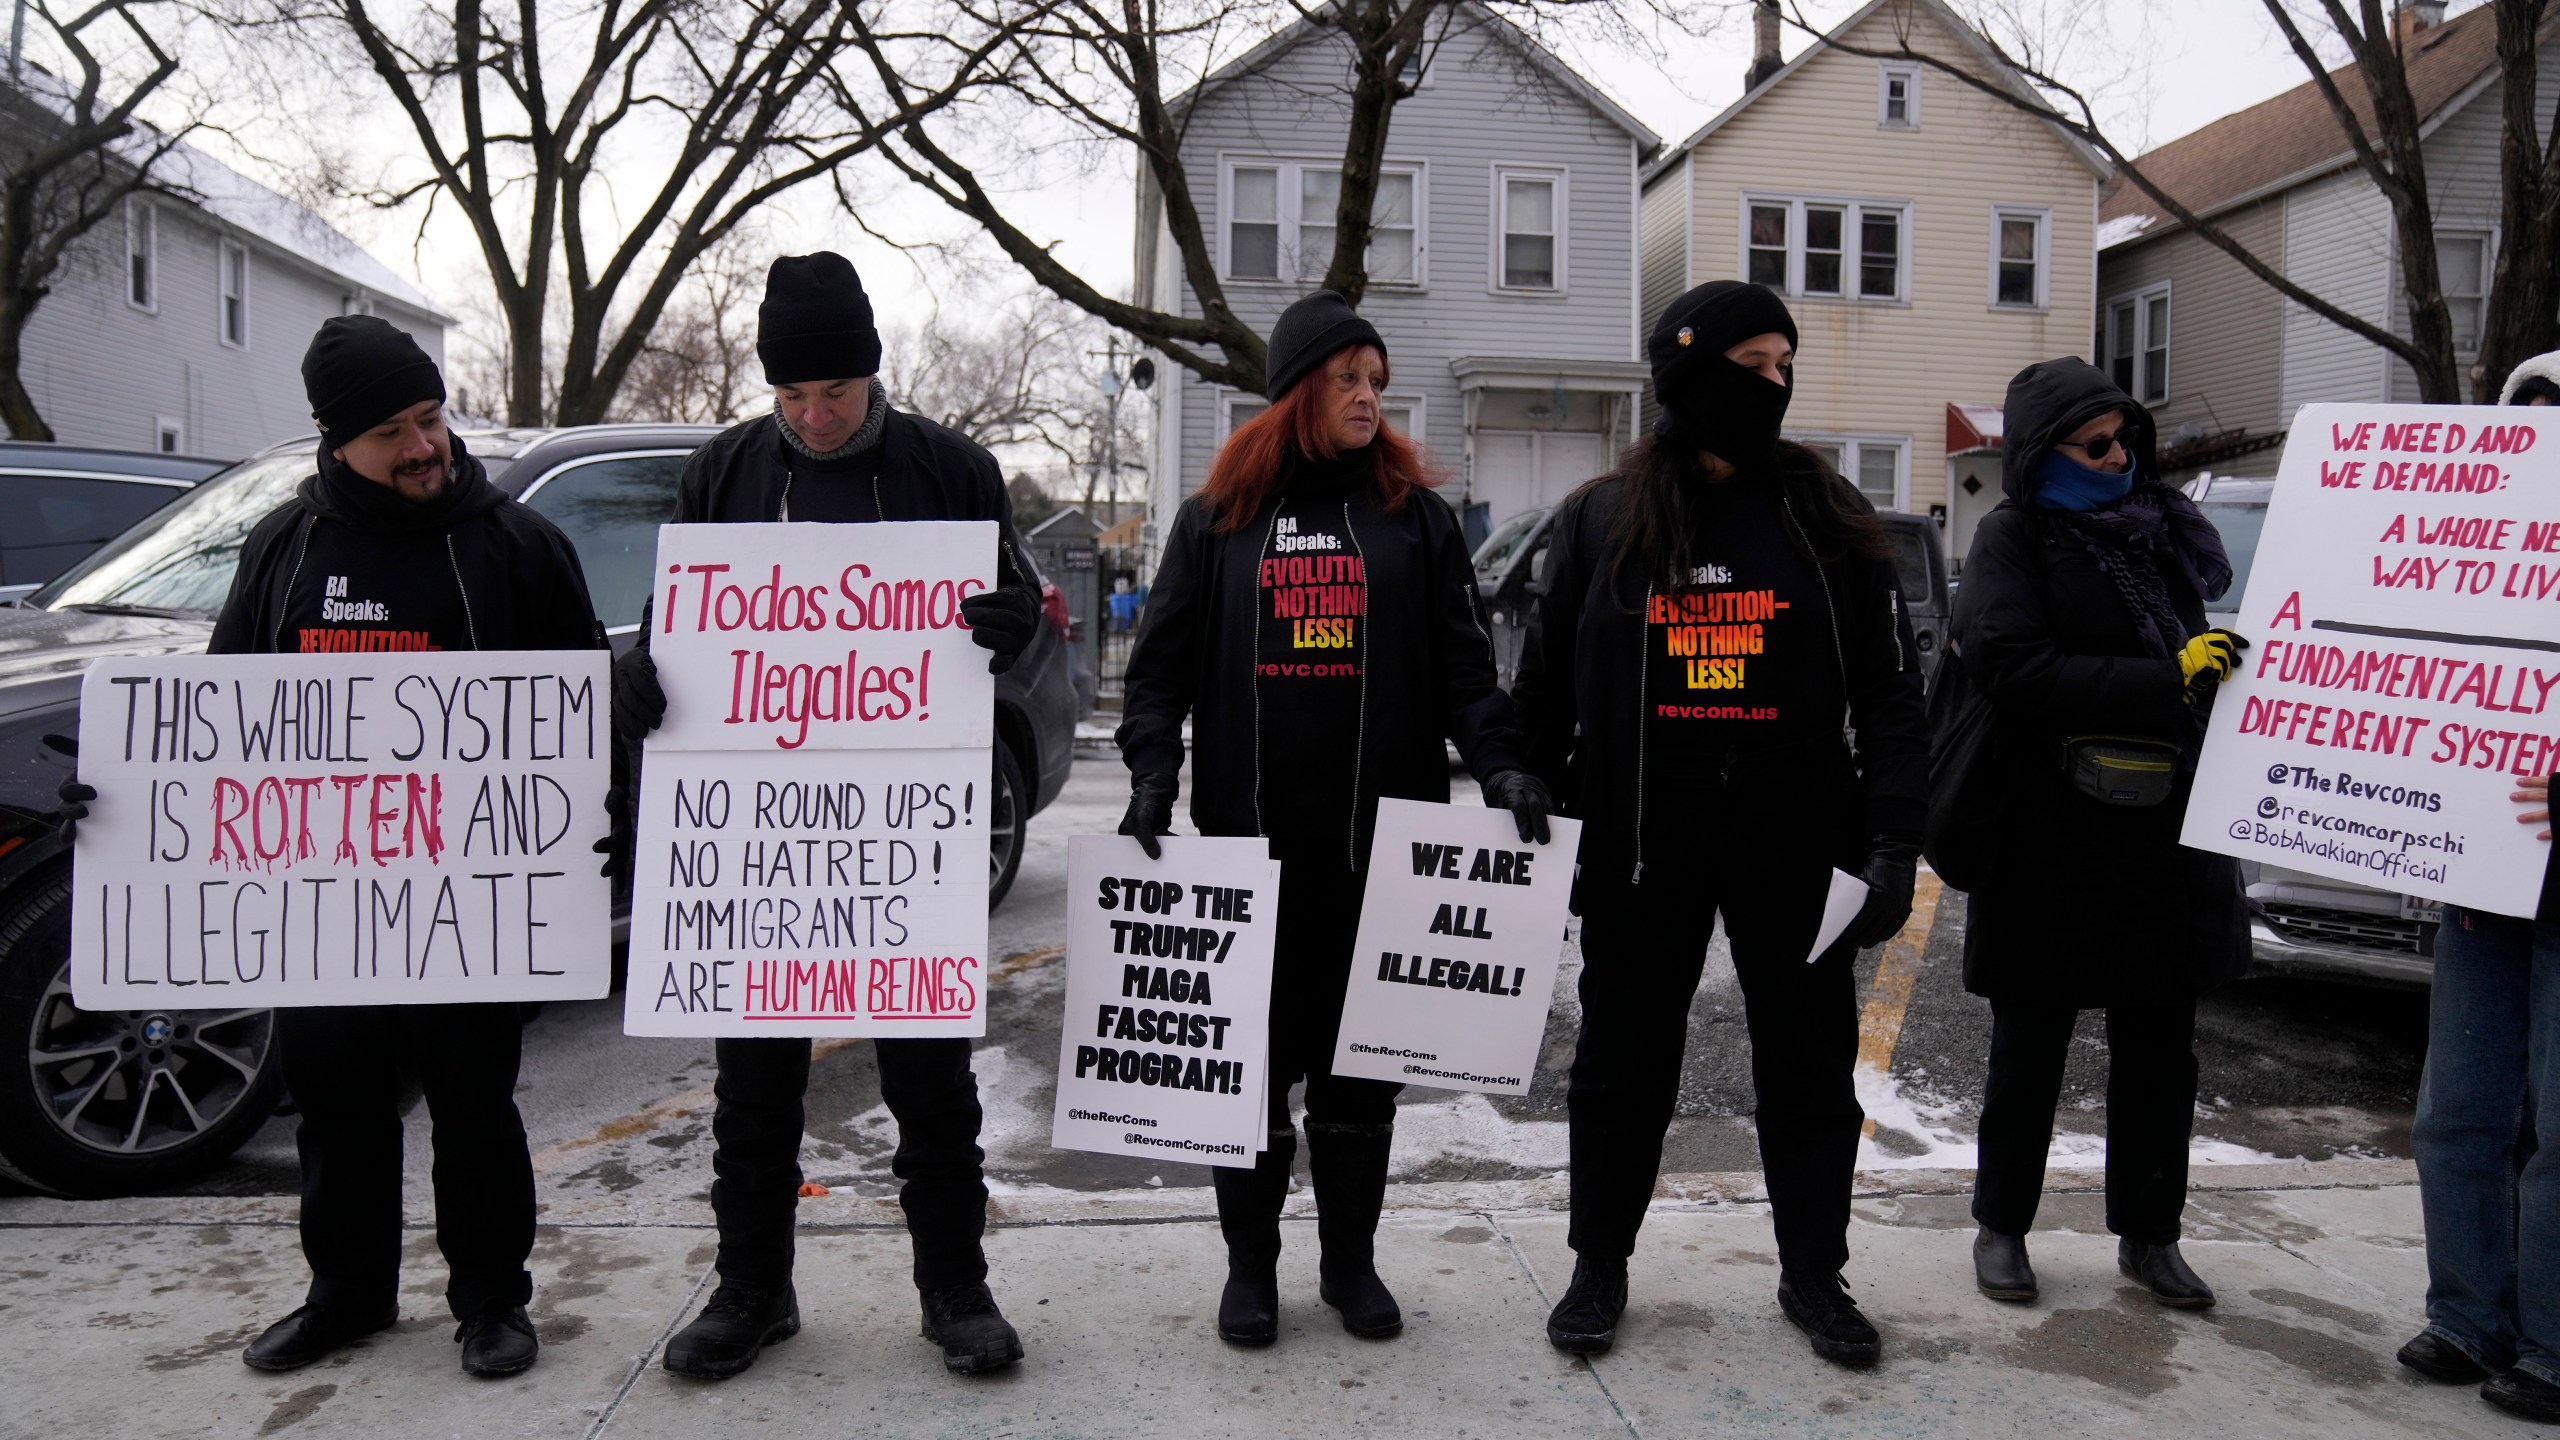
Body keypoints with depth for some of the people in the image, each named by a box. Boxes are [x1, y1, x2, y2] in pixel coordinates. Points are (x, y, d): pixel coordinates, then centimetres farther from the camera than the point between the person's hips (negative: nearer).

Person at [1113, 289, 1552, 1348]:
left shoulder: (1416, 515, 9)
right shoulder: (1217, 517, 8)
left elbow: (1461, 662, 4)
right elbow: (1162, 663, 5)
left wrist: (1499, 764, -10)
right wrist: (1152, 776, -8)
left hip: (1384, 836, 1)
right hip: (1251, 834, 0)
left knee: (1361, 1056, 8)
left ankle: (1350, 1260, 24)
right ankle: (1251, 1263, 22)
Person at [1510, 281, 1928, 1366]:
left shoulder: (1830, 522, 3)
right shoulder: (1601, 520, 1)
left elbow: (1891, 693, 2)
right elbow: (1544, 688, 5)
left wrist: (1894, 840, -7)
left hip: (1797, 842, 1)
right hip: (1642, 843, -1)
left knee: (1810, 1061, 11)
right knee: (1624, 1060, 10)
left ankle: (1813, 1274, 30)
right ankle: (1599, 1268, 28)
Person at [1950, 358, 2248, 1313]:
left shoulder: (2159, 526, 12)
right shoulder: (2015, 537, -6)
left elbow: (2202, 645, 24)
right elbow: (2017, 671, -20)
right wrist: (2168, 682, -22)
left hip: (2166, 839, 6)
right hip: (2052, 847, -5)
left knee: (2159, 1051, 13)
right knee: (2030, 1049, 7)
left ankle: (2148, 1234, 27)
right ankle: (2001, 1227, 22)